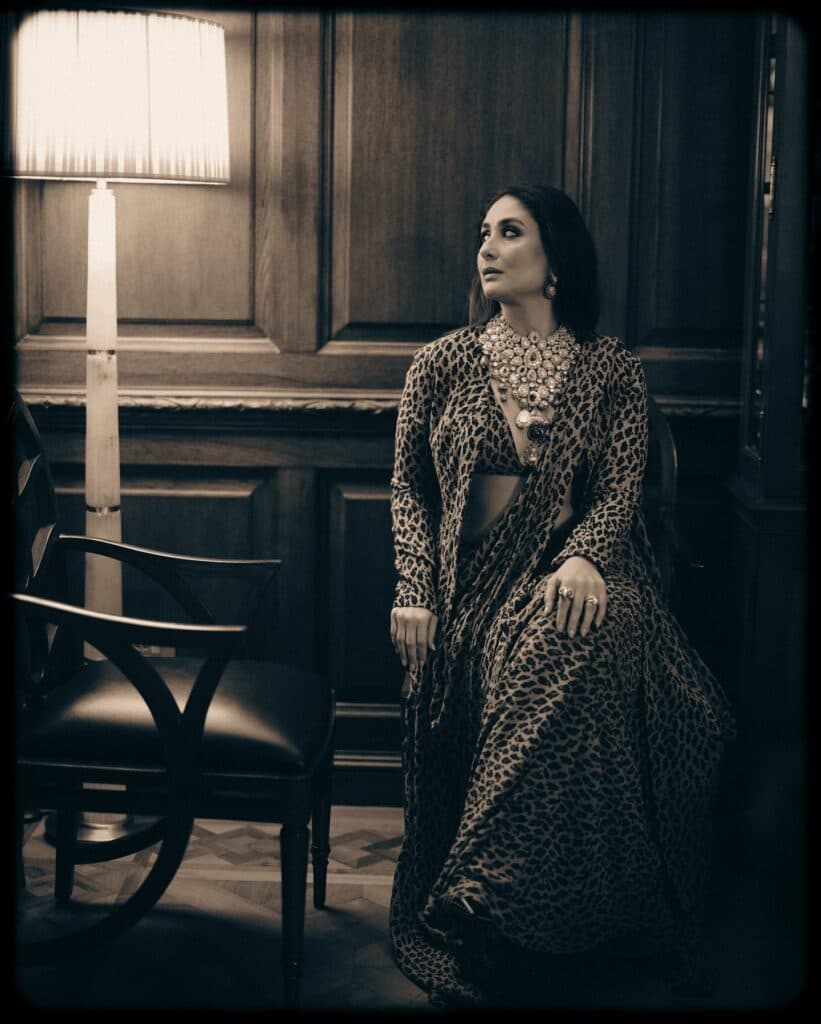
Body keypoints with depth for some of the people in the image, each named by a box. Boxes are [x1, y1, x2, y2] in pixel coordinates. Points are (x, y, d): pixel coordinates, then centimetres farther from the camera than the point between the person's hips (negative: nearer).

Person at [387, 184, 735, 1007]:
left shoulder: (610, 368, 8)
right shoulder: (442, 363, 11)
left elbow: (620, 488, 0)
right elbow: (408, 488, 10)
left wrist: (583, 557, -21)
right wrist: (413, 591, -5)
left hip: (565, 574, -2)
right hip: (470, 584, 2)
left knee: (572, 643, -34)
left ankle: (480, 908, -30)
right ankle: (469, 930, -10)